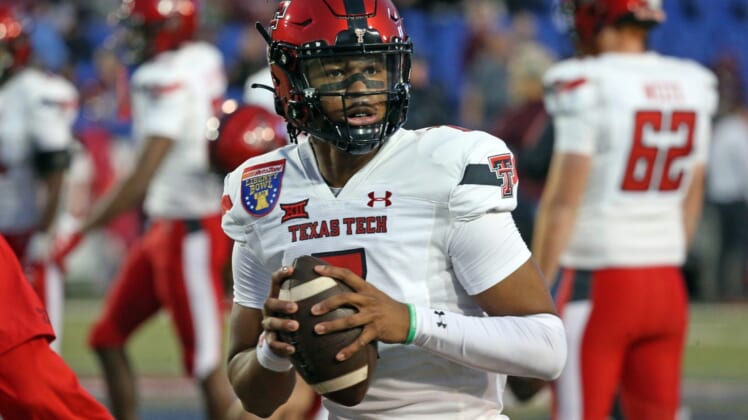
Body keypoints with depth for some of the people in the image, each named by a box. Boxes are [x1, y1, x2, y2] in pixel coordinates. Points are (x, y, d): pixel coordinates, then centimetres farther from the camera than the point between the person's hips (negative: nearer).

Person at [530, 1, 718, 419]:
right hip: (667, 285, 6)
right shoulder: (693, 87, 7)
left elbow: (563, 201, -12)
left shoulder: (586, 87, -12)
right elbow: (691, 202, 14)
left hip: (595, 280, -6)